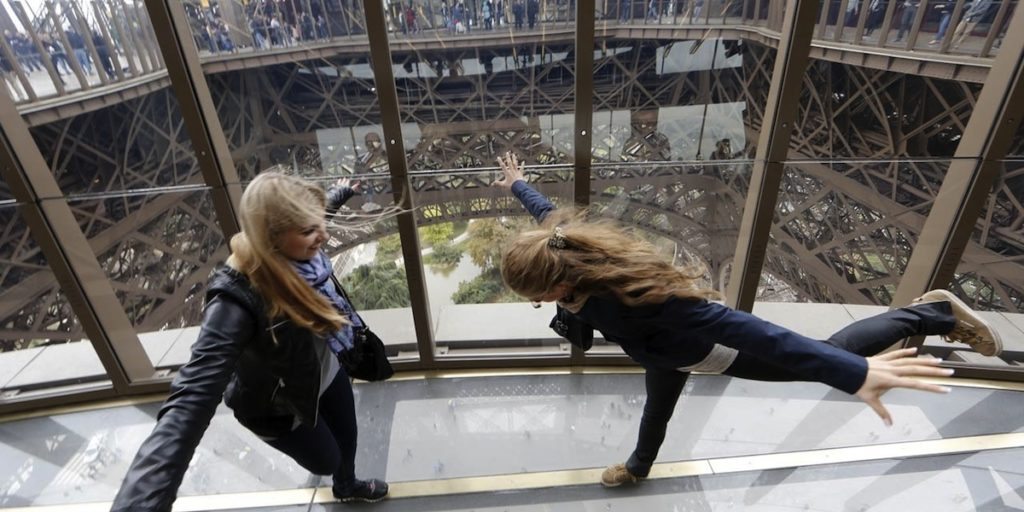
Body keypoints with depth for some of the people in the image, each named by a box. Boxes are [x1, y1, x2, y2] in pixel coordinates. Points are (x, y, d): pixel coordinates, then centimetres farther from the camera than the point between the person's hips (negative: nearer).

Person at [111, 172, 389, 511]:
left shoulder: (298, 251, -22)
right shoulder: (239, 299, -42)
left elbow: (321, 208, 3)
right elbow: (192, 401, -50)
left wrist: (341, 192, 23)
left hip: (326, 371, 6)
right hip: (280, 403, -6)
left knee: (347, 437, 28)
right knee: (325, 461, 20)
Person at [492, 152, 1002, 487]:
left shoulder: (630, 301, -47)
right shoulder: (570, 253, -25)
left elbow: (732, 324, -49)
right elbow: (546, 210, -4)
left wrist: (855, 373, -48)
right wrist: (516, 183, 15)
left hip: (700, 347, -7)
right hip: (667, 348, 7)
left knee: (832, 356, 15)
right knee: (657, 408, 34)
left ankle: (931, 313, 33)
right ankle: (639, 466, 63)